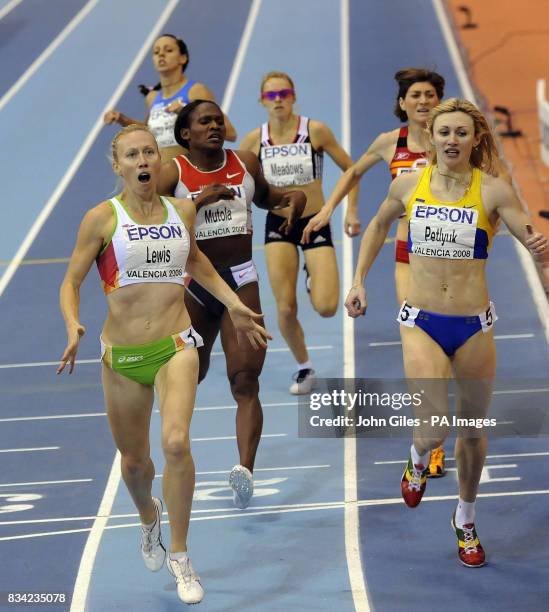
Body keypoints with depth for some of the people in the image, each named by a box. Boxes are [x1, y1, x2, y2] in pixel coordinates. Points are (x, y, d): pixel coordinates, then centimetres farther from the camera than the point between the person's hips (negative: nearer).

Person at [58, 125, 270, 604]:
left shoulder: (182, 211, 4)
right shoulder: (102, 218, -5)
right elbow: (72, 282, -1)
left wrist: (233, 304, 23)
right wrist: (73, 326, -20)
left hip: (175, 347, 0)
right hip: (122, 354, 0)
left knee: (176, 444, -22)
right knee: (134, 460, 13)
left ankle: (180, 556, -7)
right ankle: (149, 516, 50)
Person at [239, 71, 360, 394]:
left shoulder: (316, 130, -9)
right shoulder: (255, 140, -4)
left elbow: (350, 169, 1)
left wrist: (351, 211, -6)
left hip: (316, 223, -1)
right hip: (278, 225, 2)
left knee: (327, 307, -13)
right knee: (285, 309, -5)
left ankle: (314, 280, 25)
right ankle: (304, 368, 18)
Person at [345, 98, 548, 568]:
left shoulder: (492, 190, -8)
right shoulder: (408, 185, -2)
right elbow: (380, 225, 18)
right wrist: (359, 280, 14)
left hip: (473, 326, 0)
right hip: (421, 323, 0)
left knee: (473, 431, 12)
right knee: (435, 430, -16)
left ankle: (466, 519, 36)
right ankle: (419, 457, 22)